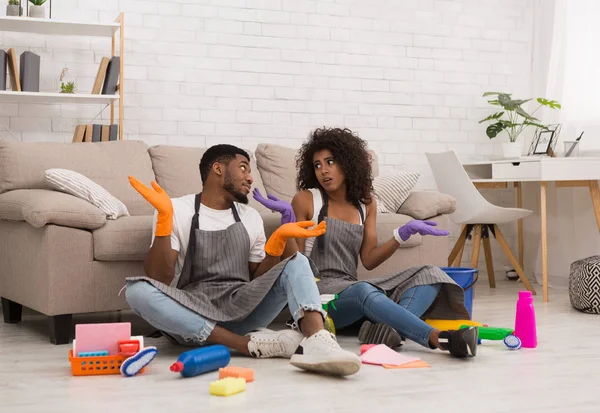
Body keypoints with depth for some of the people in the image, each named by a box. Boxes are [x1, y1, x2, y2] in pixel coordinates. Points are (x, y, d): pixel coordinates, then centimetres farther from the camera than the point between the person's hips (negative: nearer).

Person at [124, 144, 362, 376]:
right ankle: (252, 343, -34)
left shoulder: (251, 217, 13)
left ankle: (317, 342, -42)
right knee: (138, 290, -31)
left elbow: (258, 280, 8)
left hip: (242, 310, 4)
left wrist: (279, 239, -7)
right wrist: (164, 218, -21)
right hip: (190, 317, -3)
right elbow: (159, 281, -10)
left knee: (297, 262, -11)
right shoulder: (177, 210, 0)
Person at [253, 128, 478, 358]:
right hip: (317, 290, -6)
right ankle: (439, 338, -48)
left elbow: (368, 260, 8)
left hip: (351, 287, 6)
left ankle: (387, 329, -40)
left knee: (429, 275, -13)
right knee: (365, 292, -39)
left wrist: (403, 234, -3)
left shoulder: (366, 202, 13)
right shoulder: (306, 199, 1)